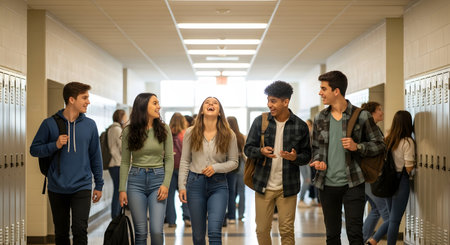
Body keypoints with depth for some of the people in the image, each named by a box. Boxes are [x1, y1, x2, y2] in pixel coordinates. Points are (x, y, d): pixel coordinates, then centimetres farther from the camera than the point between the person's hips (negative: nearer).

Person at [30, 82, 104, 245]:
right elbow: (34, 150, 2)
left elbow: (95, 156, 9)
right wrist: (55, 145, -15)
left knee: (80, 230, -11)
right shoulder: (50, 124, -2)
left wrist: (99, 184, 9)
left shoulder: (90, 125, 2)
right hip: (57, 189, 0)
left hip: (81, 188, 0)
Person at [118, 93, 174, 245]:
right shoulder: (129, 131, 1)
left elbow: (169, 159, 2)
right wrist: (122, 189, -1)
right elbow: (125, 162, 5)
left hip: (158, 179, 0)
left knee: (157, 231, -9)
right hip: (136, 181, 0)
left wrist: (166, 184, -8)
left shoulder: (163, 129, 2)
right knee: (140, 232, 3)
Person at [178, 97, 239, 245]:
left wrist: (215, 167, -12)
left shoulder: (229, 135, 1)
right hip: (195, 183, 1)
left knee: (215, 232, -12)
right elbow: (184, 161, 5)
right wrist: (181, 186, -1)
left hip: (218, 184, -1)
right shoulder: (191, 133, 3)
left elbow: (233, 162, 5)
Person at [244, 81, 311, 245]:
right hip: (264, 186, 1)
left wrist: (295, 157, -18)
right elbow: (248, 148, 4)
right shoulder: (260, 121, 1)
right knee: (262, 230, 7)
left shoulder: (300, 126, -1)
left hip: (288, 187, -1)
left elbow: (307, 155, 5)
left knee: (287, 231, 3)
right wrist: (261, 151, -18)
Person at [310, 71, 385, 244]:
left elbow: (379, 145, 0)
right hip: (327, 184, 4)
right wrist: (317, 160, -3)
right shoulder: (320, 119, 8)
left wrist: (357, 147, -16)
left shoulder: (361, 116, -4)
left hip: (353, 184, -4)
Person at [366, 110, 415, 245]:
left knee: (392, 218, 18)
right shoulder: (407, 142, -13)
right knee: (395, 220, 4)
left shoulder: (387, 139, 5)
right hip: (401, 181, -6)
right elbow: (409, 167, -16)